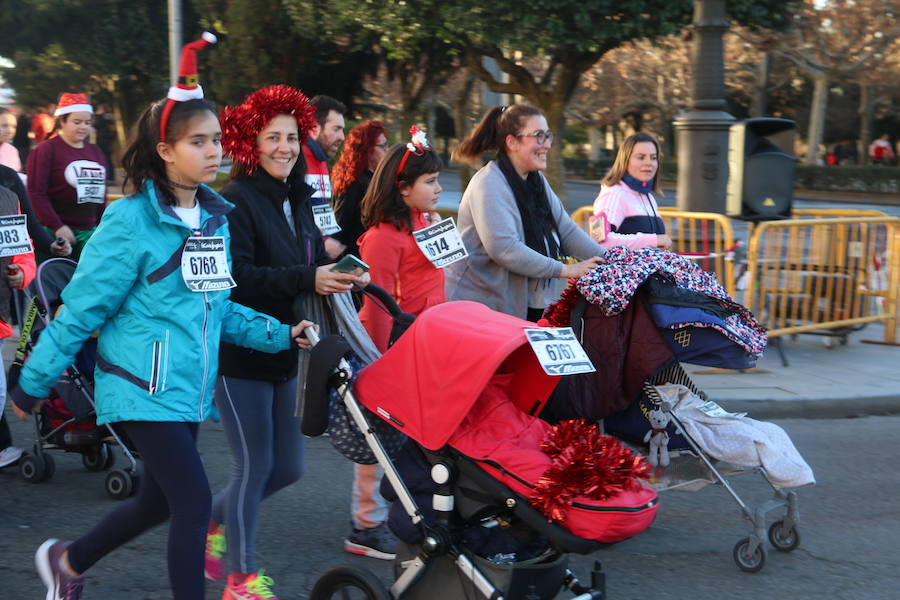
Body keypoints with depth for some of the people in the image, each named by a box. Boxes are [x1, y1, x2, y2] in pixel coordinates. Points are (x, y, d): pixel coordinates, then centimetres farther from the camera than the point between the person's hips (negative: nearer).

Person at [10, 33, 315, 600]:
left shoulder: (216, 218, 7)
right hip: (143, 388, -8)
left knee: (160, 502, 17)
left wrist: (279, 334, 6)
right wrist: (33, 382, -5)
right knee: (195, 502, -10)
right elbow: (82, 308, -11)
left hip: (189, 388, 8)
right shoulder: (132, 222, -14)